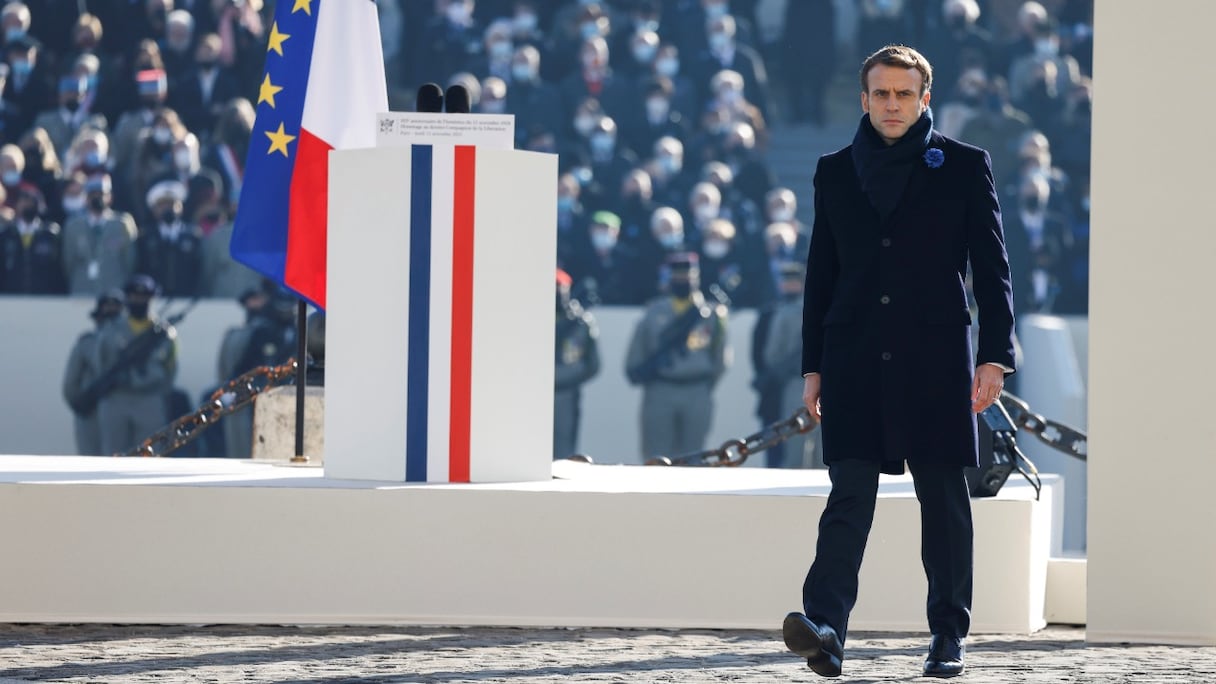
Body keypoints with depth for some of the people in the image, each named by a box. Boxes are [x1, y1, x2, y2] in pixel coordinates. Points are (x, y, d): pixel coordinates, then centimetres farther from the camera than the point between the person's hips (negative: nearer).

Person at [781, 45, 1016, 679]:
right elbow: (821, 273, 14)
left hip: (935, 361, -1)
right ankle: (825, 627, -23)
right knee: (848, 497, -9)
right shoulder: (835, 172, 12)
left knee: (943, 501, 4)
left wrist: (995, 355, -5)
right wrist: (812, 366, 9)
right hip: (855, 362, 1)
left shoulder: (964, 167, 4)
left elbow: (991, 266, 3)